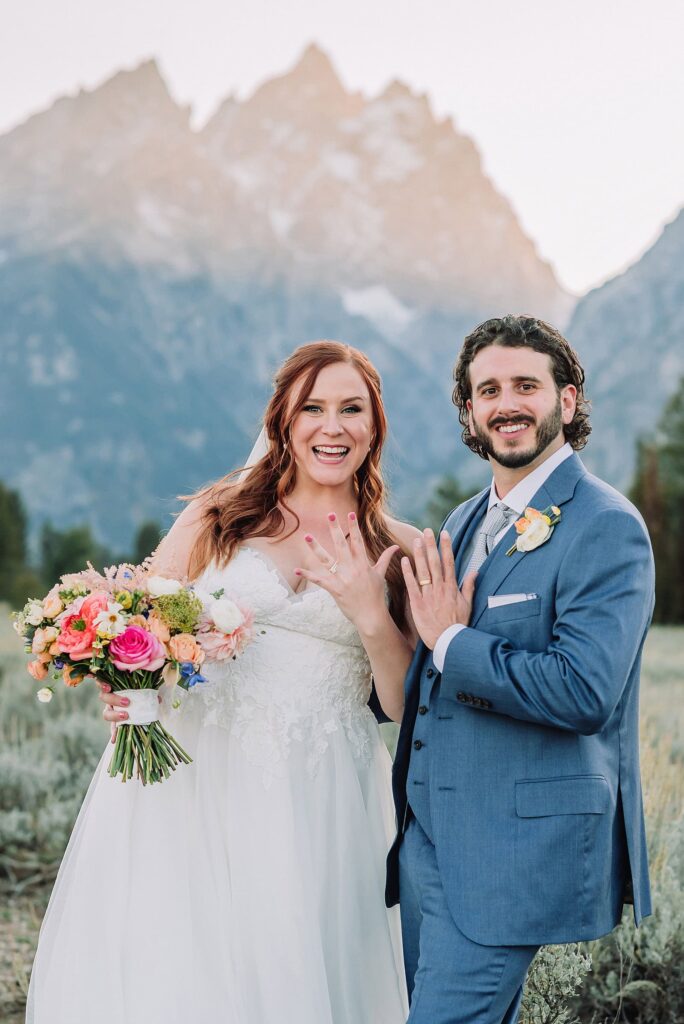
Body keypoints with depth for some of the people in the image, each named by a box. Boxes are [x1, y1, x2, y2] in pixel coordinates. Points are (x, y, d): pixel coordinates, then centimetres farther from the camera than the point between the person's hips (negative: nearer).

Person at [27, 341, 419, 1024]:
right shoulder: (216, 517, 5)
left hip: (317, 807, 1)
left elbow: (408, 705, 4)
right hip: (195, 782, 0)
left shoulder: (399, 551, 6)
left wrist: (370, 613, -11)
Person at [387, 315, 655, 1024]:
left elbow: (584, 691, -24)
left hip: (514, 848, -8)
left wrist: (451, 640, -15)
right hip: (427, 831, 8)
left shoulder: (605, 526, -12)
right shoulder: (462, 524, 13)